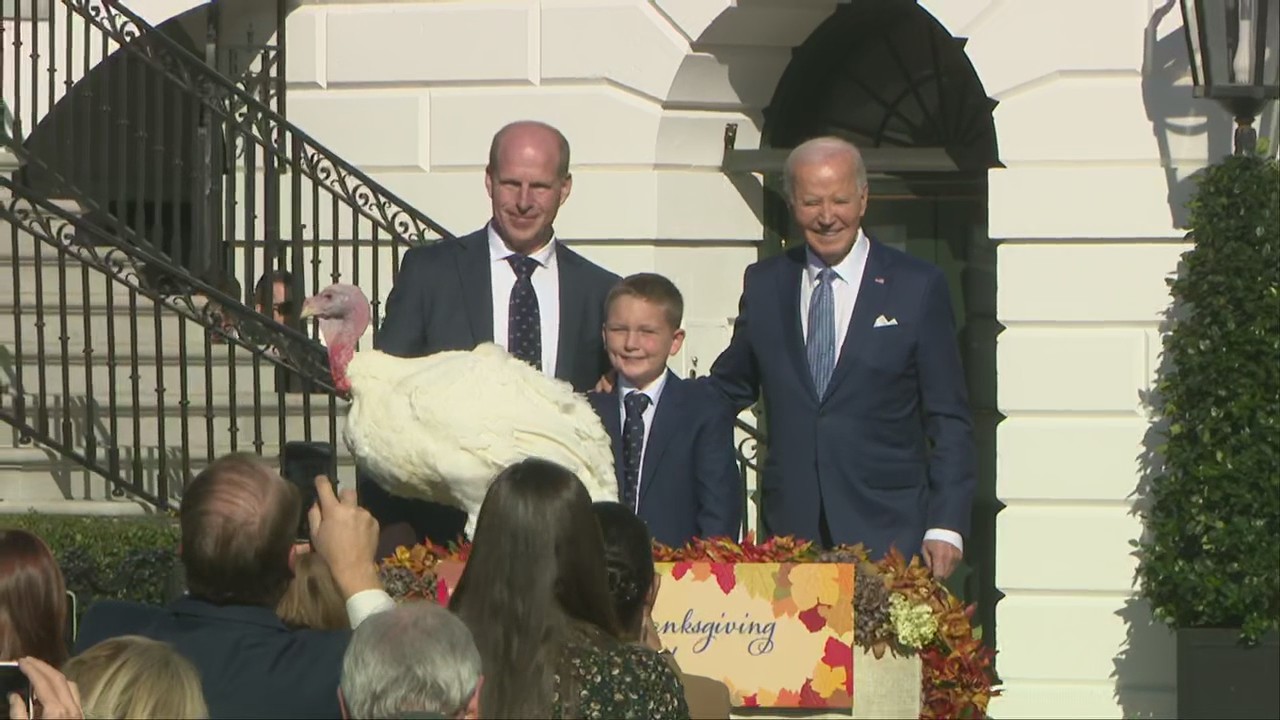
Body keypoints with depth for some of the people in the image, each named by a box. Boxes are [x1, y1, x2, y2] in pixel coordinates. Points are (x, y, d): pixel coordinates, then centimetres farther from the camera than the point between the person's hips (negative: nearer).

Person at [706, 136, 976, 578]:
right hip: (789, 530, 2)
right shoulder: (764, 285, 12)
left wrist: (946, 526, -6)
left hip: (887, 532, -2)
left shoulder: (918, 287, 3)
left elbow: (949, 420, 2)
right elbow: (728, 389, 22)